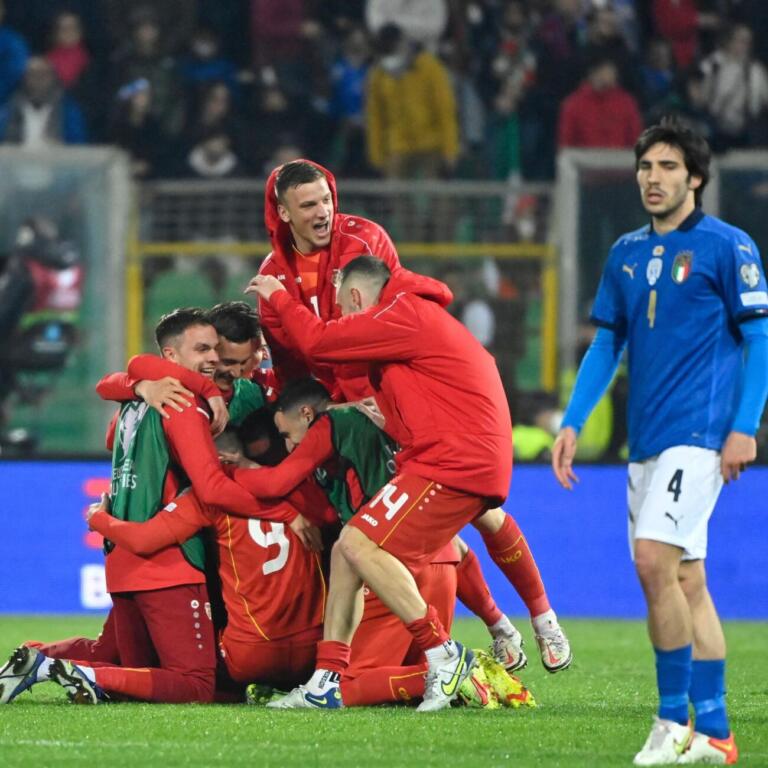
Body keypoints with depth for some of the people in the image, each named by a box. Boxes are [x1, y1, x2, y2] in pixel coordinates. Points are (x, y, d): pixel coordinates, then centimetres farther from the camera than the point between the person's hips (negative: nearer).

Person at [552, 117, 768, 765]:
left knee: (654, 558, -19)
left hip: (700, 434, -7)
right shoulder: (627, 254, 15)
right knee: (687, 582, 7)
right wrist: (572, 424, 11)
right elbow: (606, 345, 19)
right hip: (646, 440, 7)